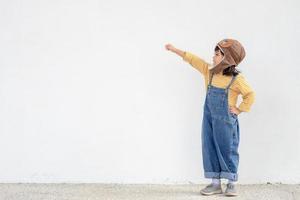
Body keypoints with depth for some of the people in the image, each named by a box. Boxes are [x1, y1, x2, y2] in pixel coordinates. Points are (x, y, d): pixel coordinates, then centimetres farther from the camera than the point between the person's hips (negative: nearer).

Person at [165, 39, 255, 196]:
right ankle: (215, 183, 16)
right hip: (209, 120, 6)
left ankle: (232, 184, 14)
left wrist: (239, 109, -8)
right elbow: (193, 59, 10)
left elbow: (250, 95, -5)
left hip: (226, 122, -5)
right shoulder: (209, 71, 3)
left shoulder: (237, 79, -12)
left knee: (228, 151, 2)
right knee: (210, 151, 8)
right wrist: (174, 50, 14)